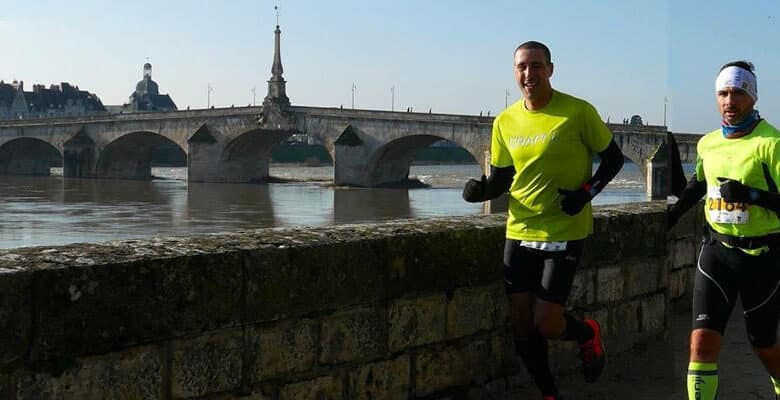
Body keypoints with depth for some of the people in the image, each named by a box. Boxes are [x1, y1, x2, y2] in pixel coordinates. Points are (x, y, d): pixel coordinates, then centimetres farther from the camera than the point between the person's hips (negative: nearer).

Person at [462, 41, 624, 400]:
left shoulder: (578, 112, -10)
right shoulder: (505, 122, 3)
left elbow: (613, 158, 0)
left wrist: (588, 192, -15)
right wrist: (481, 190, -10)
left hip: (565, 232, -5)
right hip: (519, 232, 5)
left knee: (546, 324, -8)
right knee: (520, 322, 6)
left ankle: (587, 334, 28)